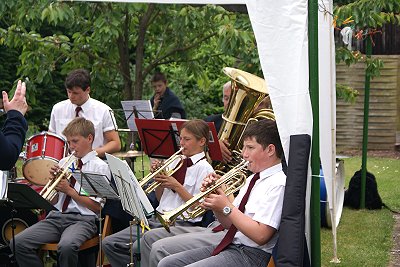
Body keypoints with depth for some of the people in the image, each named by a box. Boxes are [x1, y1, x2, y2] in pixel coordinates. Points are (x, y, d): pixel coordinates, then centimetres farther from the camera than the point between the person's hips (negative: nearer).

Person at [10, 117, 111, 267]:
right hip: (57, 216, 5)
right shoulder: (64, 162, 17)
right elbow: (53, 202, 18)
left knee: (66, 246, -38)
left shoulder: (99, 167, 2)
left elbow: (97, 207, -5)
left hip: (83, 219, -5)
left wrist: (69, 190, -6)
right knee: (18, 243, -17)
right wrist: (55, 181, 0)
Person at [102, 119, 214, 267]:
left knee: (138, 248, -32)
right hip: (158, 219, 8)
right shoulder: (176, 162, 16)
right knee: (109, 243, -6)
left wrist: (177, 186, -14)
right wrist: (158, 178, 4)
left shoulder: (204, 168, -4)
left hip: (181, 224, -8)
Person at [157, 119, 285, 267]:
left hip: (251, 255, -9)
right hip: (230, 246, 10)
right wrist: (214, 198, 1)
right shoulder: (253, 178, 17)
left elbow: (261, 236, -21)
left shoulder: (278, 184, -13)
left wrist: (226, 207, -13)